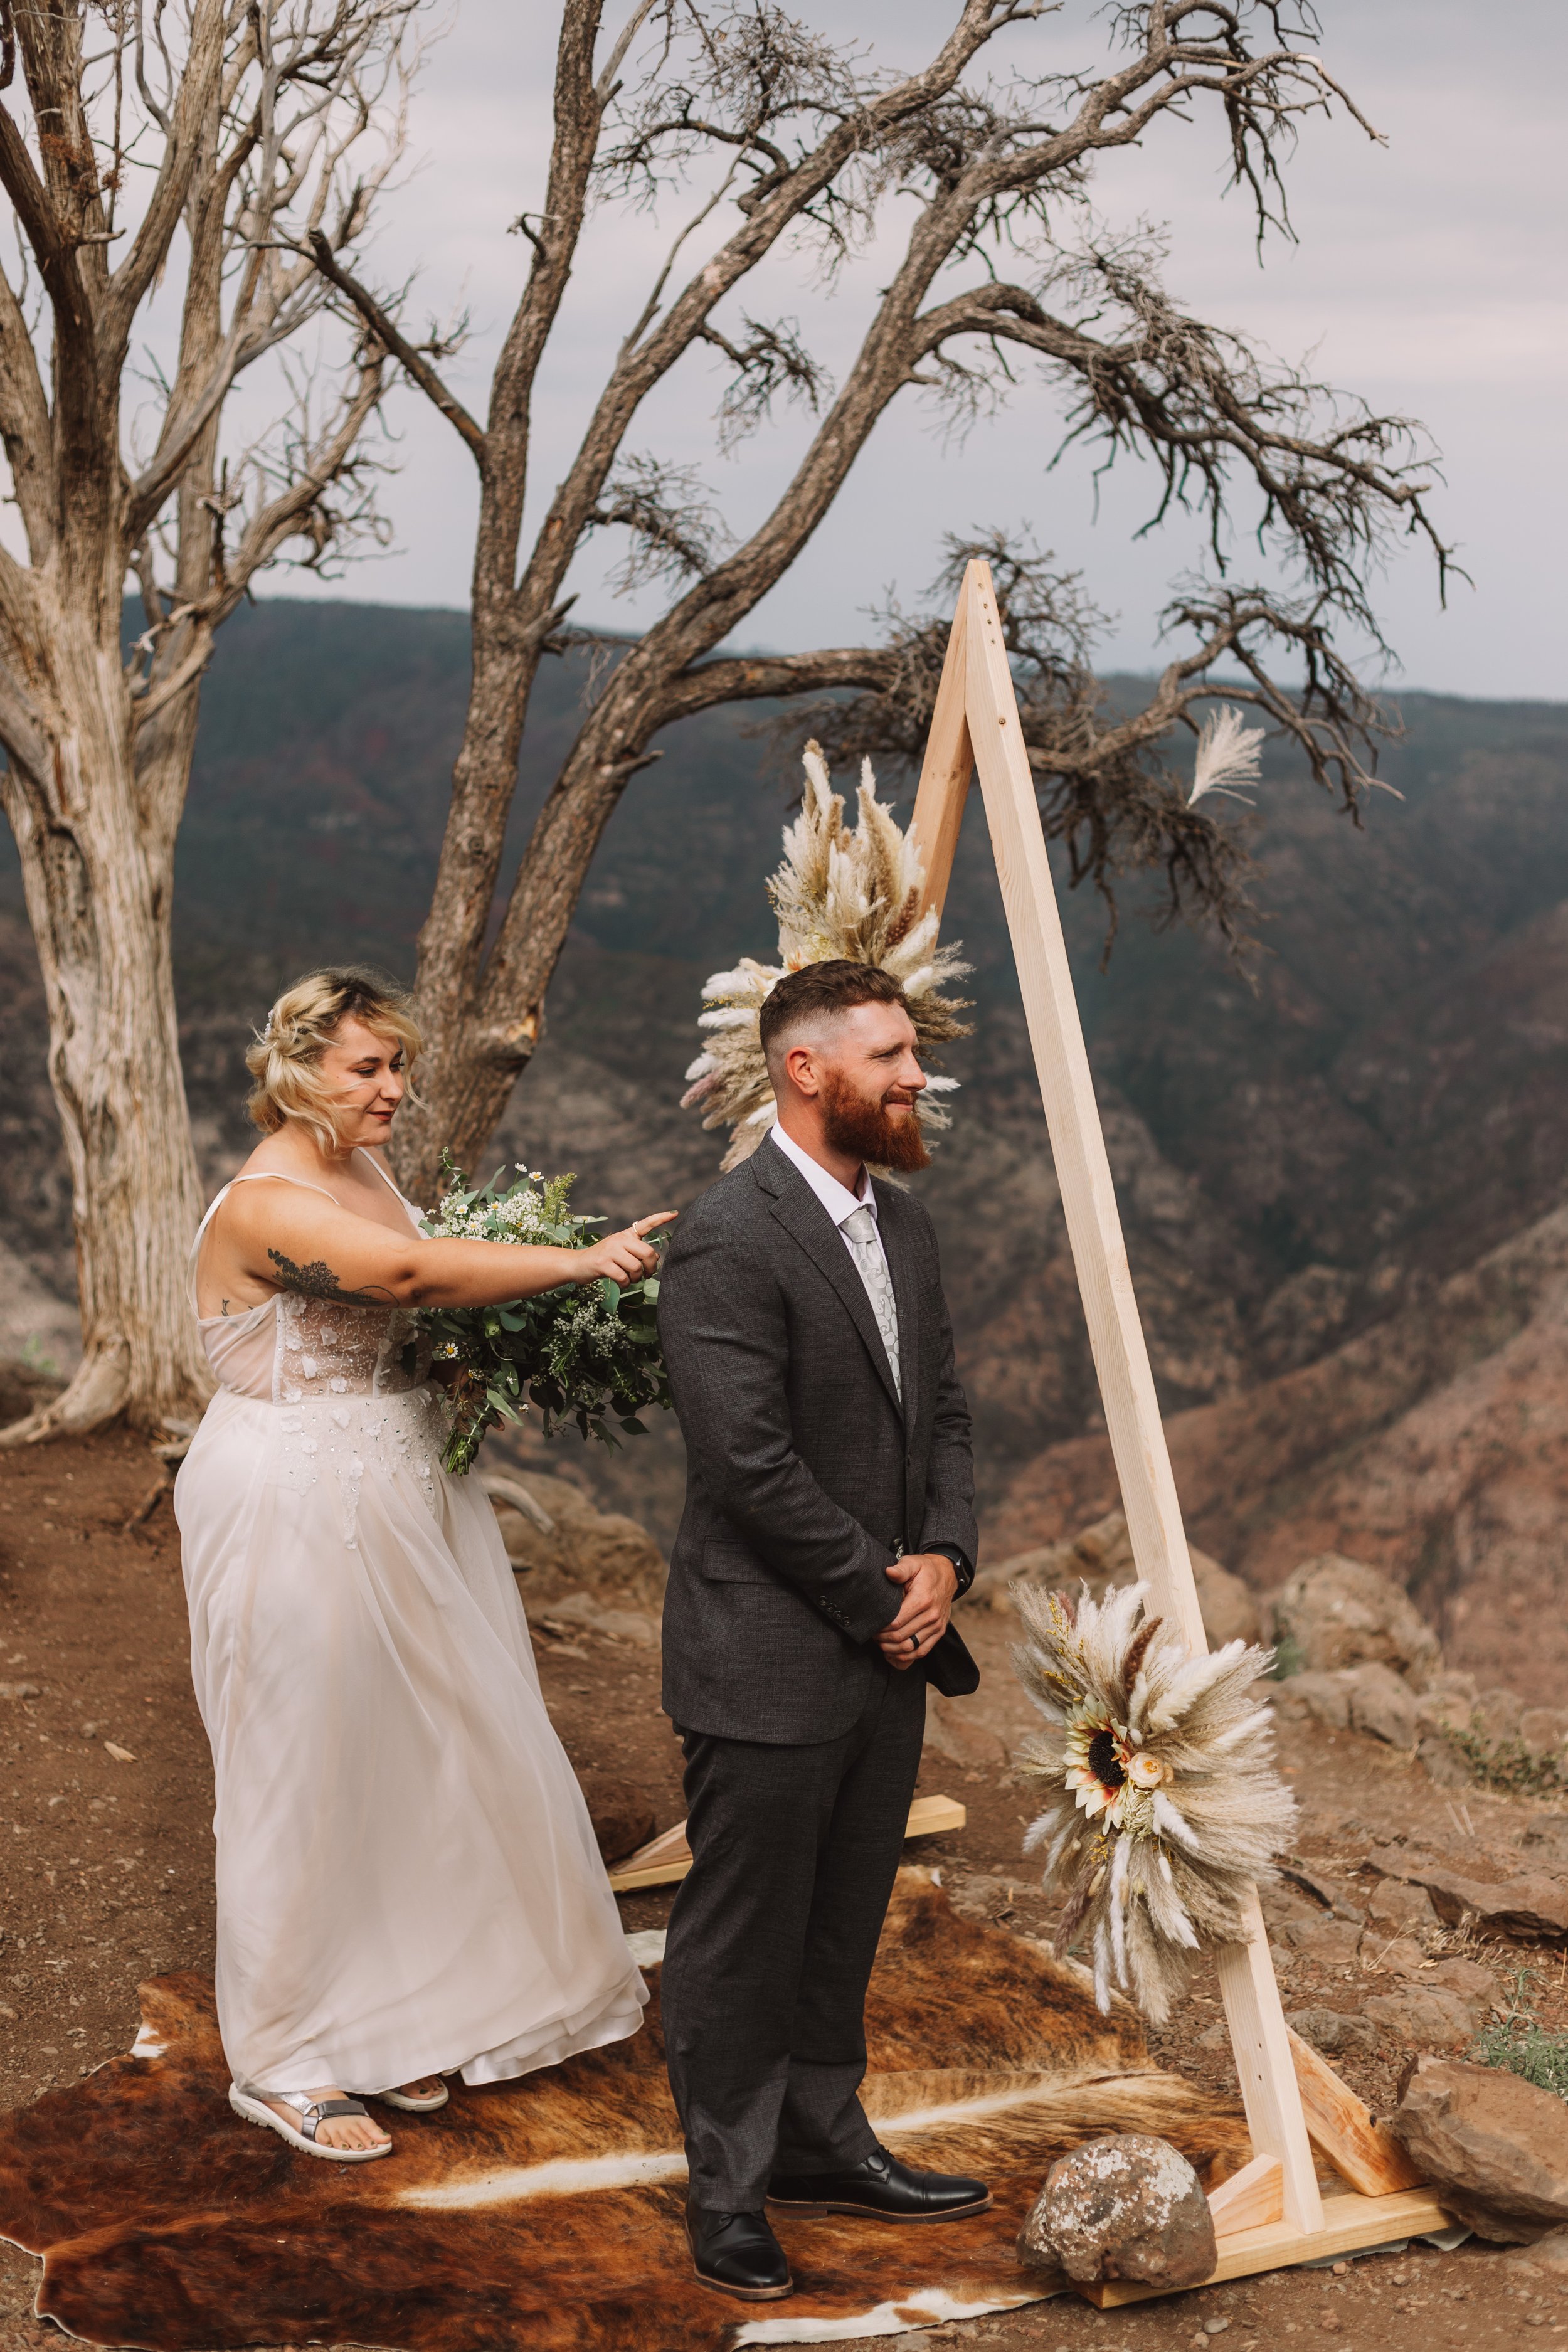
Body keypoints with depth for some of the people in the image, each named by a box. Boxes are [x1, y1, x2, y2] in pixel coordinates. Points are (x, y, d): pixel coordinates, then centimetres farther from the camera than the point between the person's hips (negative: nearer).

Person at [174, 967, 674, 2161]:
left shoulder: (367, 1174, 8)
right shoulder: (264, 1204, -19)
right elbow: (409, 1272, -34)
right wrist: (579, 1262, -37)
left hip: (403, 1503, 9)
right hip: (296, 1513, -8)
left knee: (412, 1757, 14)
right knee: (308, 1772, 2)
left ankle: (396, 2021, 30)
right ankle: (285, 2063, 17)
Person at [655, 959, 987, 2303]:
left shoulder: (904, 1225, 10)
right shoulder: (727, 1243, -19)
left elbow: (944, 1411, 14)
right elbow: (753, 1464, -22)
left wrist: (947, 1558, -3)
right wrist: (881, 1597, -14)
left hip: (889, 1650, 8)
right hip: (768, 1662, -8)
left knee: (842, 1928, 20)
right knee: (742, 1940, 6)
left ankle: (822, 2145, 35)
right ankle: (728, 2193, 21)